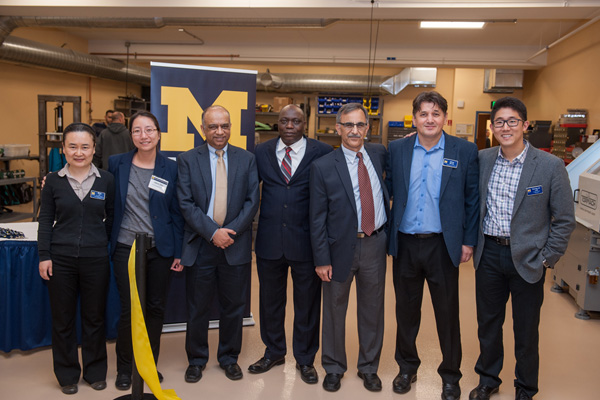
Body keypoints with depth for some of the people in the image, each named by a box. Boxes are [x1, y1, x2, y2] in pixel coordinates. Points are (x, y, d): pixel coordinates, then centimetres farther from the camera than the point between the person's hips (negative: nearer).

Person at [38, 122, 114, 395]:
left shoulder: (106, 180, 0)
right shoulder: (53, 181, 0)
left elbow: (111, 218, 5)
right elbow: (45, 220, 3)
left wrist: (108, 246, -2)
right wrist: (44, 256, -2)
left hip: (96, 258, 0)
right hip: (61, 258, 0)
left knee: (94, 318, 11)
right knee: (62, 319, 10)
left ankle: (95, 371, 28)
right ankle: (67, 374, 27)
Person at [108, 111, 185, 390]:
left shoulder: (171, 168, -1)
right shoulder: (116, 164, 0)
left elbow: (176, 213, 1)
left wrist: (178, 252, -1)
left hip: (160, 250, 1)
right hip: (126, 249, 0)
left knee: (156, 308, 11)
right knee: (128, 310, 4)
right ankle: (124, 367, 24)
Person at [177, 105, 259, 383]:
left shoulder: (247, 159, 5)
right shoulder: (187, 160, 1)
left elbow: (252, 201, 0)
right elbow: (186, 203, -5)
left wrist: (230, 231, -11)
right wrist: (213, 232, -14)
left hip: (236, 245, 1)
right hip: (200, 245, -1)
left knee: (233, 307, 12)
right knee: (197, 308, 9)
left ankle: (229, 358, 30)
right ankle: (196, 360, 28)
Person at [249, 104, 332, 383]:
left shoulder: (322, 153, -4)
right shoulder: (261, 152, 4)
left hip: (306, 241, -2)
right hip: (269, 240, 3)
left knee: (307, 303, 10)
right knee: (270, 300, 16)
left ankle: (305, 359, 29)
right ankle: (274, 352, 37)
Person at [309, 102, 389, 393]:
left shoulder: (378, 154, 3)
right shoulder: (323, 167, -9)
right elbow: (317, 219, -7)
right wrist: (322, 260, -10)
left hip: (375, 244, 3)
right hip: (341, 247, -3)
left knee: (372, 310, 15)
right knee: (334, 311, 12)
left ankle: (369, 367, 35)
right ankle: (334, 368, 33)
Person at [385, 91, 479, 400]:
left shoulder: (465, 151, -3)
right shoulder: (397, 149, 3)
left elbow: (472, 199, 0)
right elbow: (388, 189, 7)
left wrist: (468, 241, -2)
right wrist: (385, 233, 1)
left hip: (443, 246, -2)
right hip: (405, 244, 2)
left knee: (447, 312, 9)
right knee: (406, 309, 15)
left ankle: (450, 375, 28)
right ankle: (407, 366, 34)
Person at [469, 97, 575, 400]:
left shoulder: (551, 166, -10)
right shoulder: (481, 160, 0)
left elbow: (564, 219, -5)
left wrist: (546, 259, -7)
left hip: (527, 259, -3)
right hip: (489, 254, 3)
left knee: (526, 330, 11)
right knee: (488, 322, 17)